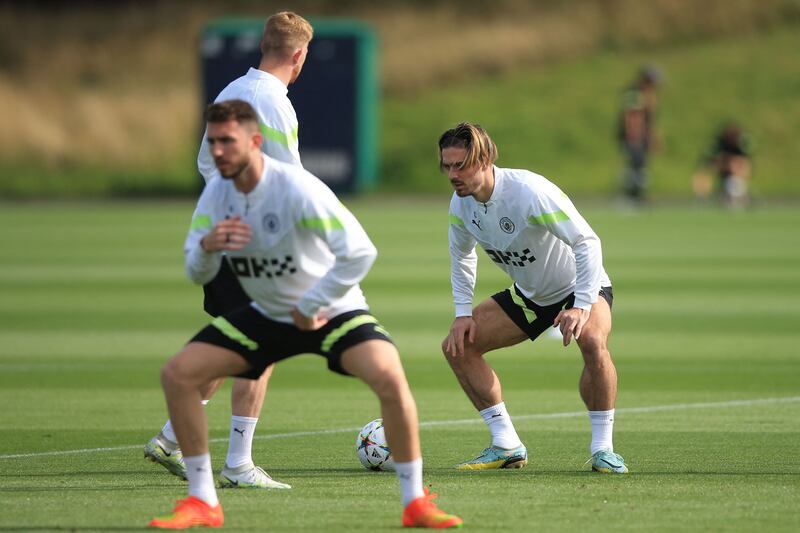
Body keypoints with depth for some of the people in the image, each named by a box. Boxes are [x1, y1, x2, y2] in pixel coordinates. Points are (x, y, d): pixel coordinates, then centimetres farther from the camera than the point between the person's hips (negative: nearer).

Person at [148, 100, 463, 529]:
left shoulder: (296, 188, -26)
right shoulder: (216, 194, -7)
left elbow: (360, 252, -32)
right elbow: (196, 273, -3)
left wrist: (309, 308, -24)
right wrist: (206, 246, -27)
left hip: (331, 312, -6)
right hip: (266, 315, 6)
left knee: (389, 377, -32)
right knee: (177, 374, -9)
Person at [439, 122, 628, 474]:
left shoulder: (529, 192, -32)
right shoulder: (461, 203, -11)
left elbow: (588, 241, -31)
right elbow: (461, 256, 9)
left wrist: (581, 307, -38)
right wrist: (463, 313, -2)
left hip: (580, 287, -7)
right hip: (528, 295, 7)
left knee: (593, 343, -37)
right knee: (457, 345, -5)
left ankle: (602, 448, -22)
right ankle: (506, 445, -1)